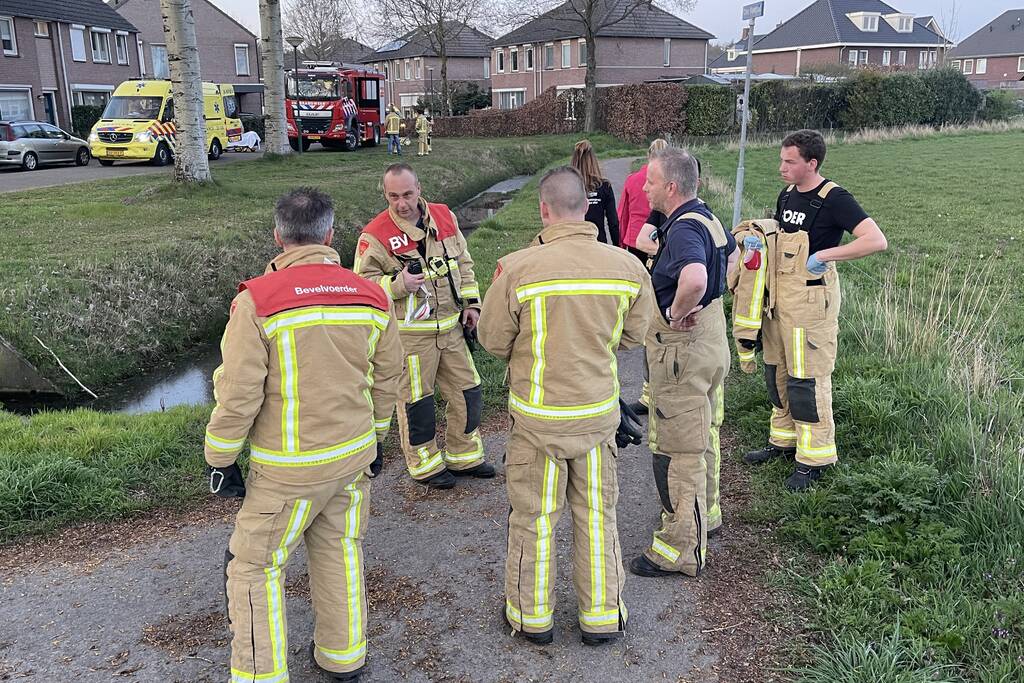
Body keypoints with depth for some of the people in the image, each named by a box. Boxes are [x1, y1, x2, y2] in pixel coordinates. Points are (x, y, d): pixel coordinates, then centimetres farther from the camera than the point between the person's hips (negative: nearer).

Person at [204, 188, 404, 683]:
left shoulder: (256, 302, -17)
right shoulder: (371, 297, -2)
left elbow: (237, 395, -16)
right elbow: (386, 378, 8)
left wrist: (220, 460, -2)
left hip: (290, 470, -5)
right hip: (353, 456, 5)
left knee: (254, 566, 11)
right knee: (339, 550, 21)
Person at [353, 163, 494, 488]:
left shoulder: (445, 217, 5)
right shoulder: (375, 235, -12)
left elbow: (463, 262, 15)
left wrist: (471, 302, 10)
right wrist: (398, 284, -24)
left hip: (450, 326, 6)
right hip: (410, 333, -5)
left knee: (467, 391, 13)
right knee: (416, 400, 4)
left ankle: (464, 457, 31)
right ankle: (426, 465, 23)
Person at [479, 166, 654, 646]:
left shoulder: (517, 268, -19)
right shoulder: (627, 266, -8)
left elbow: (493, 340, -8)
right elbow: (633, 335, 5)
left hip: (539, 414, -3)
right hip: (599, 411, 3)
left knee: (534, 516, 14)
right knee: (597, 513, 17)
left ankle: (532, 615, 31)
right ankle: (602, 617, 31)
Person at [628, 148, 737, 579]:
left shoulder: (684, 229, -24)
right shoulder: (706, 216, 7)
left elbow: (694, 279, -45)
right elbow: (730, 254, 28)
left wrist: (676, 312, -26)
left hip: (682, 347, -10)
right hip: (711, 338, 10)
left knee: (677, 449, -1)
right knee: (703, 436, 24)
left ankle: (681, 549, 9)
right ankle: (705, 513, 43)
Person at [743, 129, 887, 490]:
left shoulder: (834, 199, -14)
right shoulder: (787, 195, 10)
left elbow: (877, 240, -22)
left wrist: (823, 255, -22)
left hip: (811, 300, -8)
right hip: (779, 298, 8)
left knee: (807, 379, -3)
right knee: (778, 373, 16)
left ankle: (814, 457, 10)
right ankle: (784, 440, 32)